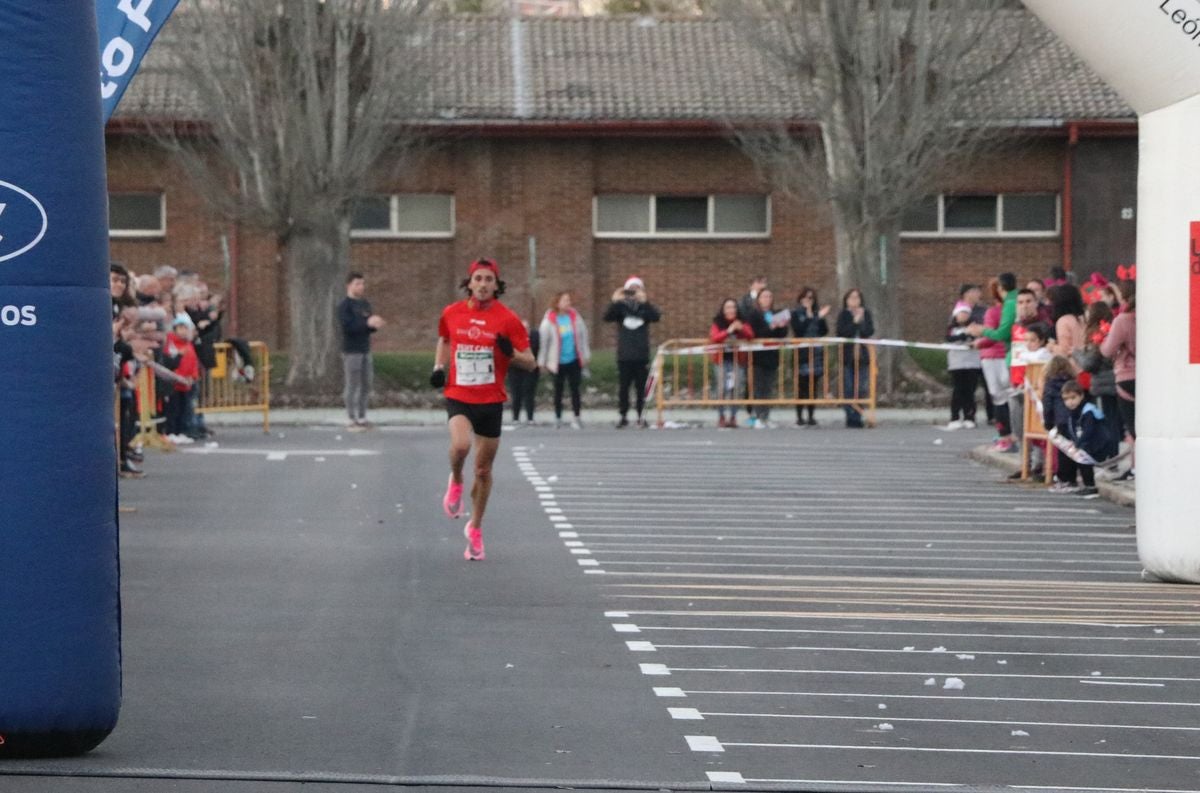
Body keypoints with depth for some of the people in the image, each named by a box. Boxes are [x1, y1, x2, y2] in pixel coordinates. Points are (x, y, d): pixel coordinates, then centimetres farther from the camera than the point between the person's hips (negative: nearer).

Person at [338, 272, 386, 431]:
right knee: (352, 386, -5)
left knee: (366, 386, 8)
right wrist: (367, 323, -25)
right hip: (351, 352, -7)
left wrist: (376, 324, -6)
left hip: (365, 350, 7)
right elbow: (346, 326, -19)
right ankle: (352, 420, -2)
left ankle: (362, 419, 14)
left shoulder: (365, 305, 16)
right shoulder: (345, 306, -6)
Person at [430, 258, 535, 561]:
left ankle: (475, 529, 28)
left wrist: (511, 353, -23)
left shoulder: (507, 319, -5)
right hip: (458, 397, 0)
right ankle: (455, 481, 4)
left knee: (484, 470, 8)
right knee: (460, 445, -30)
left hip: (491, 401, 0)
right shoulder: (451, 313, 1)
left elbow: (530, 363, -2)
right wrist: (439, 368, 5)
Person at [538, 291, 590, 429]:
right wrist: (542, 361, -2)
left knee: (575, 389, 1)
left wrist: (585, 356, 7)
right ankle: (557, 417, 23)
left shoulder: (575, 317, -1)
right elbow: (543, 340, -5)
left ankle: (576, 418, 6)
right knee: (558, 390, 10)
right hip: (558, 362, -2)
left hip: (574, 360, 2)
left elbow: (583, 336, 6)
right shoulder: (550, 320, -10)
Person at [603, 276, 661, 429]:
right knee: (623, 387, 3)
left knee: (641, 387, 3)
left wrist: (644, 301, -30)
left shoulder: (645, 307, 3)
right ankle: (623, 416, 10)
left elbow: (657, 316, -15)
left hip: (642, 356, 0)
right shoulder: (621, 307, 3)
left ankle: (641, 416, 8)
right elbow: (607, 317, -12)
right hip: (624, 355, 0)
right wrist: (614, 302, -28)